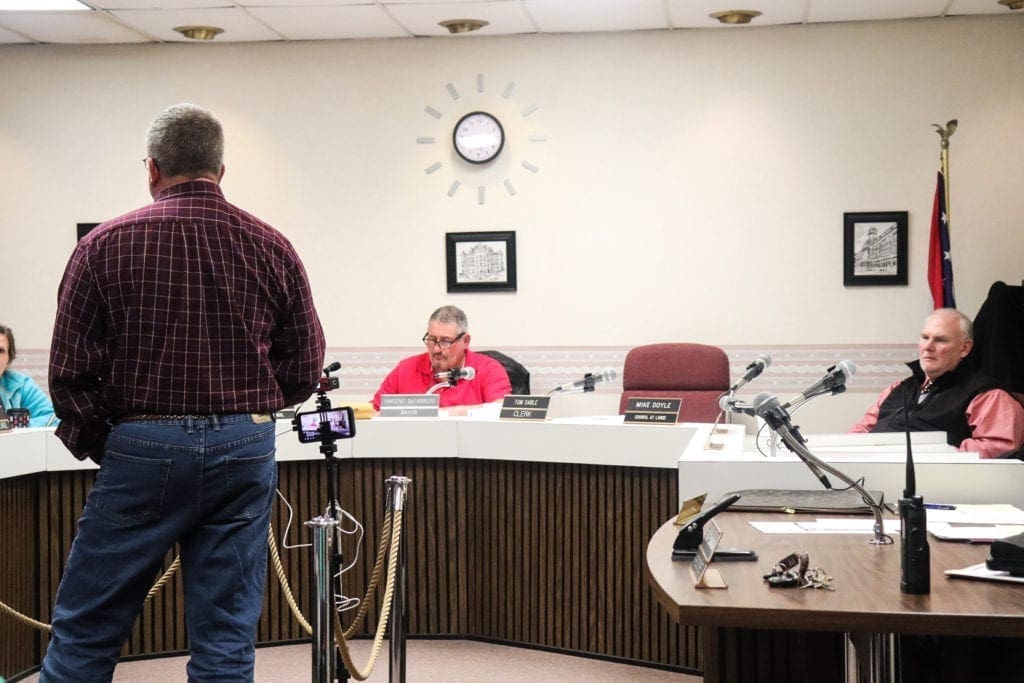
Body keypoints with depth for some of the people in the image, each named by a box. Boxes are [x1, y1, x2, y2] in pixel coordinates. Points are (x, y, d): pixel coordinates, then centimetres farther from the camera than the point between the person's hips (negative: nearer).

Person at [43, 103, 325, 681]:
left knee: (84, 633, 8)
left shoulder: (107, 245, -3)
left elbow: (70, 371, -3)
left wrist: (94, 443, 12)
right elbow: (305, 371, 7)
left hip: (143, 449, -2)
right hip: (246, 450, 2)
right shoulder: (272, 248, 4)